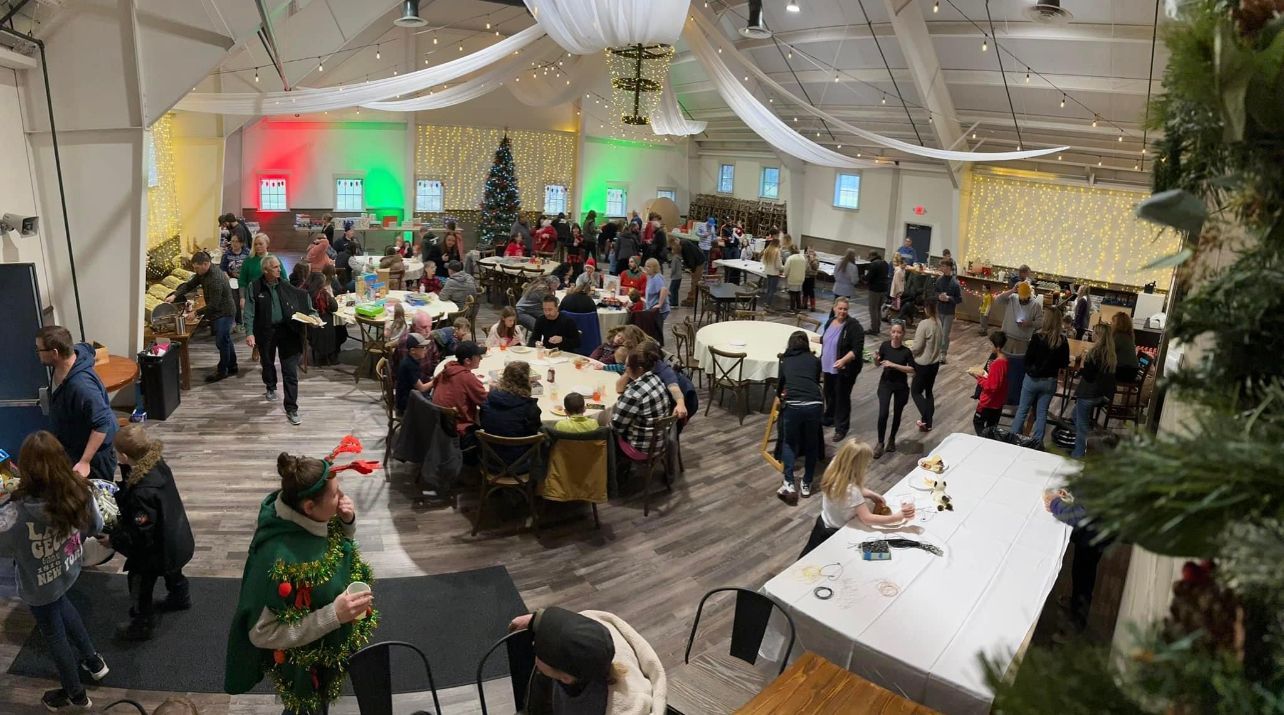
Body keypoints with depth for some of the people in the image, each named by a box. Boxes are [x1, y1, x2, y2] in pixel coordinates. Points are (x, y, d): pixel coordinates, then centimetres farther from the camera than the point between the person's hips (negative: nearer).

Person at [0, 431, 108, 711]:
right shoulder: (78, 492, -23)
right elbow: (96, 525, -5)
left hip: (39, 585, -4)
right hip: (67, 570, 4)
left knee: (54, 635, 20)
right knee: (61, 606, 36)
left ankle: (76, 695, 43)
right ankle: (93, 660, 51)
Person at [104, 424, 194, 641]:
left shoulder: (142, 492, -40)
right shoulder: (157, 463, -15)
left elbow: (140, 533, -30)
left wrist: (113, 539, -17)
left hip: (155, 549, -8)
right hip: (175, 539, 8)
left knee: (140, 584, 17)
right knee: (172, 571, 34)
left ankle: (141, 624, 37)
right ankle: (179, 597, 59)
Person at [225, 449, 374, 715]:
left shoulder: (312, 520, -19)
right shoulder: (280, 558, -40)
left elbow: (338, 547, 4)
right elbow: (263, 633, -29)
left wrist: (347, 523, -18)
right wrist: (333, 614, -35)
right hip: (303, 663, -6)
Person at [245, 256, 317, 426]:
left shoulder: (287, 287, 3)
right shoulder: (255, 288, -4)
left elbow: (303, 301, 10)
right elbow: (249, 312, -7)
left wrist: (312, 315, -8)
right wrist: (250, 333, -17)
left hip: (287, 331, 0)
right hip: (265, 332, 0)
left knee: (290, 372, -5)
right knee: (267, 363, 23)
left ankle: (291, 409, -1)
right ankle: (271, 388, 53)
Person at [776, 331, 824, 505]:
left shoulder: (785, 361, 21)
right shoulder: (815, 360, 20)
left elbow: (779, 387, 32)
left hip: (793, 406, -1)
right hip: (815, 405, 1)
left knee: (789, 442, 20)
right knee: (812, 444, 23)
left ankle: (789, 484, 6)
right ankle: (806, 484, 28)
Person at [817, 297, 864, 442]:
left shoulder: (854, 326, -17)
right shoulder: (829, 322, 5)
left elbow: (857, 349, -22)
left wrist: (843, 360, -33)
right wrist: (822, 362, 21)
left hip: (845, 369, -7)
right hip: (829, 367, 7)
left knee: (842, 397, 2)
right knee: (829, 394, 20)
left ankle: (841, 428, 12)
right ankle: (829, 418, 40)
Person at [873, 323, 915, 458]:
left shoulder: (906, 351, -14)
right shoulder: (885, 346, -8)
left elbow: (912, 369, -15)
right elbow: (878, 364, 4)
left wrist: (894, 365, -24)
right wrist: (876, 359, -20)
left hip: (901, 386, 0)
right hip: (885, 383, 1)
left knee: (897, 414, 13)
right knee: (883, 414, -11)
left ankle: (892, 439, 36)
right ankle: (880, 443, 5)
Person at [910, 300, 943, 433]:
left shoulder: (924, 324, -22)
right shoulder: (938, 323, 1)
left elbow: (917, 347, -20)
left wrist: (908, 353, -1)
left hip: (923, 364, -7)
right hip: (935, 362, 8)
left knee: (915, 392, 6)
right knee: (928, 391, 18)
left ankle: (926, 418, -6)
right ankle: (928, 422, 22)